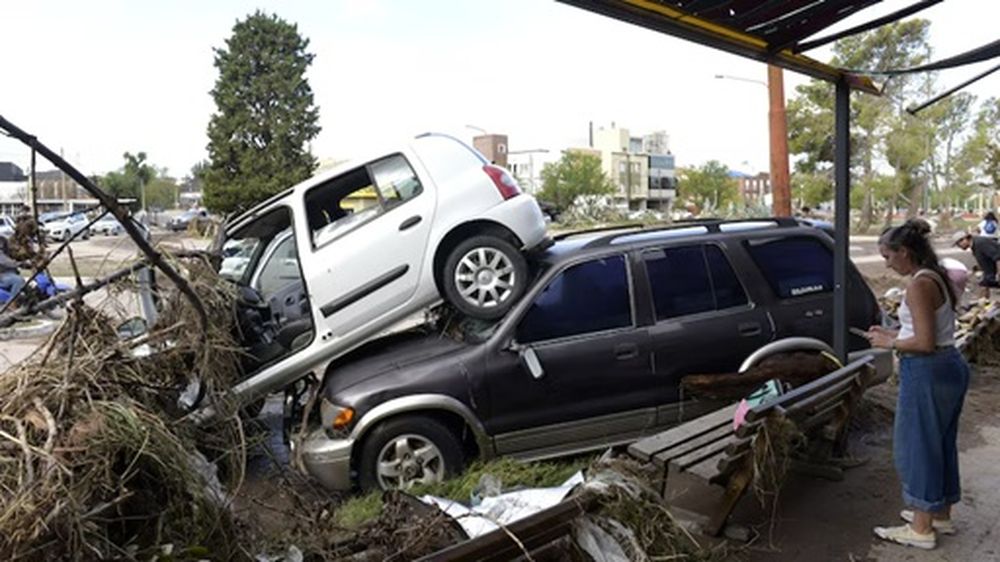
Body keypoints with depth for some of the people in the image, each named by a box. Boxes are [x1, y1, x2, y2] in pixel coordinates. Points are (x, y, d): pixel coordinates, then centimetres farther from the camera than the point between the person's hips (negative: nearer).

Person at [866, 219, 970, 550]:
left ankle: (921, 529, 13)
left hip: (927, 373, -10)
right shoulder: (938, 278, 10)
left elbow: (925, 343, -23)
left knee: (916, 445, 2)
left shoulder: (919, 285, -19)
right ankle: (941, 516, 34)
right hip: (951, 366, 10)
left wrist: (890, 343, -8)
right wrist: (893, 335, 12)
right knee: (941, 443, 19)